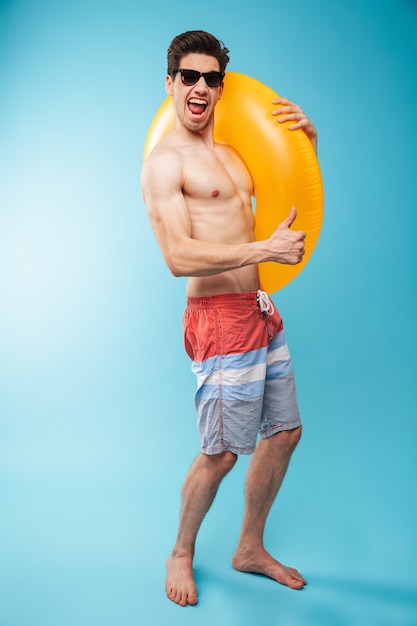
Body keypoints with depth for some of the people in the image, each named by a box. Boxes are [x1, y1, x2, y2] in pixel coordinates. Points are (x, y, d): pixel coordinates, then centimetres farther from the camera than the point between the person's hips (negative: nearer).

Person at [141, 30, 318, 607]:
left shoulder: (229, 151, 17)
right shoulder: (164, 162, -9)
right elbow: (179, 257, -21)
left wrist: (308, 140, 12)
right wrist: (266, 249, -20)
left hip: (261, 310, 9)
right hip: (221, 318, -9)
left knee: (284, 431, 14)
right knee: (221, 453, -1)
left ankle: (250, 549, 34)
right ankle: (182, 553, 28)